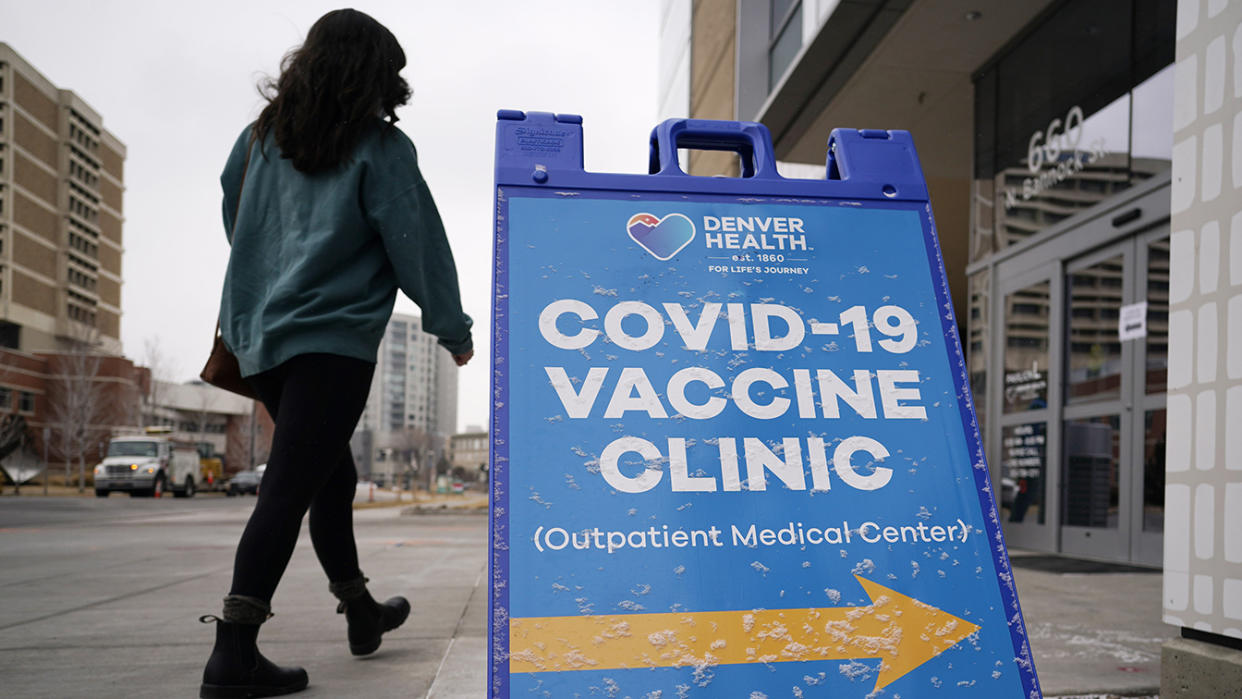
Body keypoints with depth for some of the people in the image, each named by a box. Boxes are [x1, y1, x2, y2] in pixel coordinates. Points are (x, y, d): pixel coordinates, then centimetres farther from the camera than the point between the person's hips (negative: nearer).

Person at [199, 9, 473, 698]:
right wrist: (453, 329, 4)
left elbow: (232, 212, 24)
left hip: (260, 334, 7)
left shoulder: (263, 135, 11)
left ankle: (360, 610, 33)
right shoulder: (379, 148, -6)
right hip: (333, 338, -7)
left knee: (331, 475, 19)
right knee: (288, 489, -9)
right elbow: (416, 243, -6)